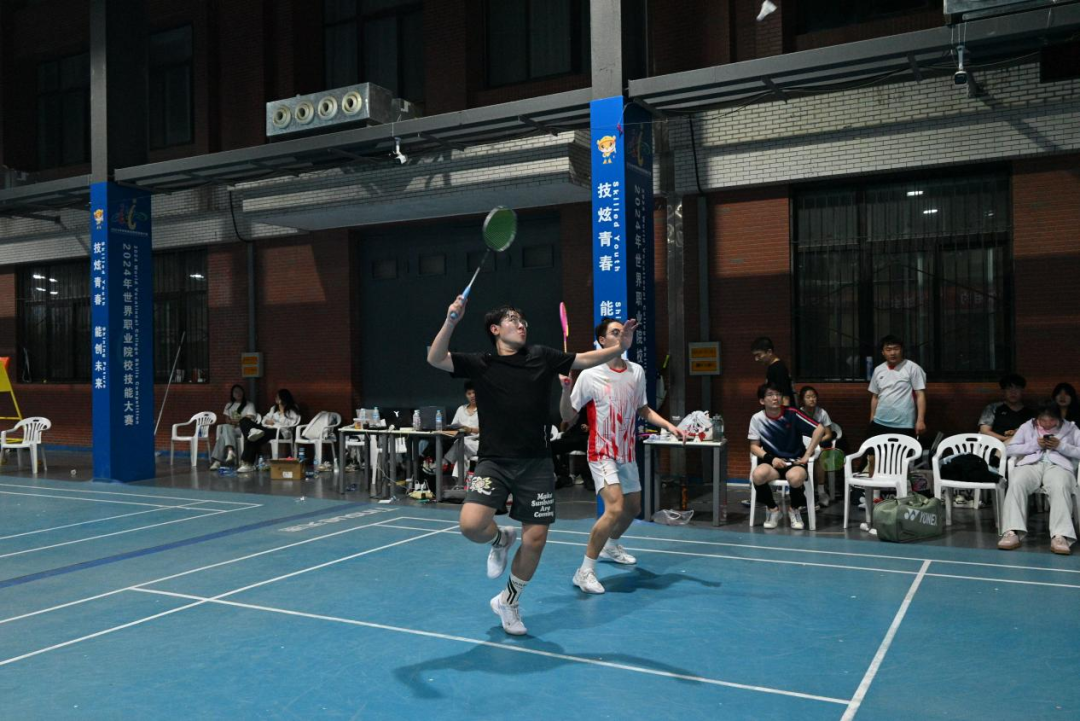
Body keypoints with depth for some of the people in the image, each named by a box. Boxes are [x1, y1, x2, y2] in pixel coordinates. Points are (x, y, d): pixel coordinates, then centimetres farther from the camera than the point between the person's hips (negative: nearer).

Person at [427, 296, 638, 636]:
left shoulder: (542, 357, 6)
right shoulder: (480, 364, 0)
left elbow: (585, 359, 9)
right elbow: (435, 359, -11)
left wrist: (620, 347, -7)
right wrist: (451, 321, -24)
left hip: (535, 465, 2)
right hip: (494, 462, -2)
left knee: (535, 538, 1)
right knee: (471, 525, -20)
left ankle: (509, 601, 27)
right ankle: (500, 539, 18)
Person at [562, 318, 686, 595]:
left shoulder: (637, 372, 2)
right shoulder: (590, 375, -13)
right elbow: (568, 416, -11)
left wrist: (669, 425, 2)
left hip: (628, 454, 7)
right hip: (602, 454, -7)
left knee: (633, 508, 19)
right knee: (615, 508, -23)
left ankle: (611, 546, 49)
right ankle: (585, 571, -11)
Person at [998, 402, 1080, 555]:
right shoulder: (1027, 426, 21)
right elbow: (1009, 449, 11)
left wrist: (1061, 447, -5)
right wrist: (1034, 445, -1)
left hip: (1058, 466, -1)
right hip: (1030, 464, 1)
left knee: (1060, 488, -39)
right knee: (1016, 484, -35)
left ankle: (1060, 536, -49)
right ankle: (1013, 532, -45)